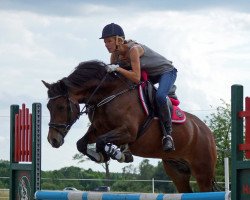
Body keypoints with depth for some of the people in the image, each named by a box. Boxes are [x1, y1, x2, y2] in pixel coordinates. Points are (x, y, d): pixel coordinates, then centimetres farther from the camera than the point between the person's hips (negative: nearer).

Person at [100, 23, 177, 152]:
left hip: (166, 72, -9)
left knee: (160, 96, -34)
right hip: (149, 74, 9)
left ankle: (167, 134, -25)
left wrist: (118, 68, -45)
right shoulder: (115, 54, -10)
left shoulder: (133, 49, -34)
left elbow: (136, 78, -40)